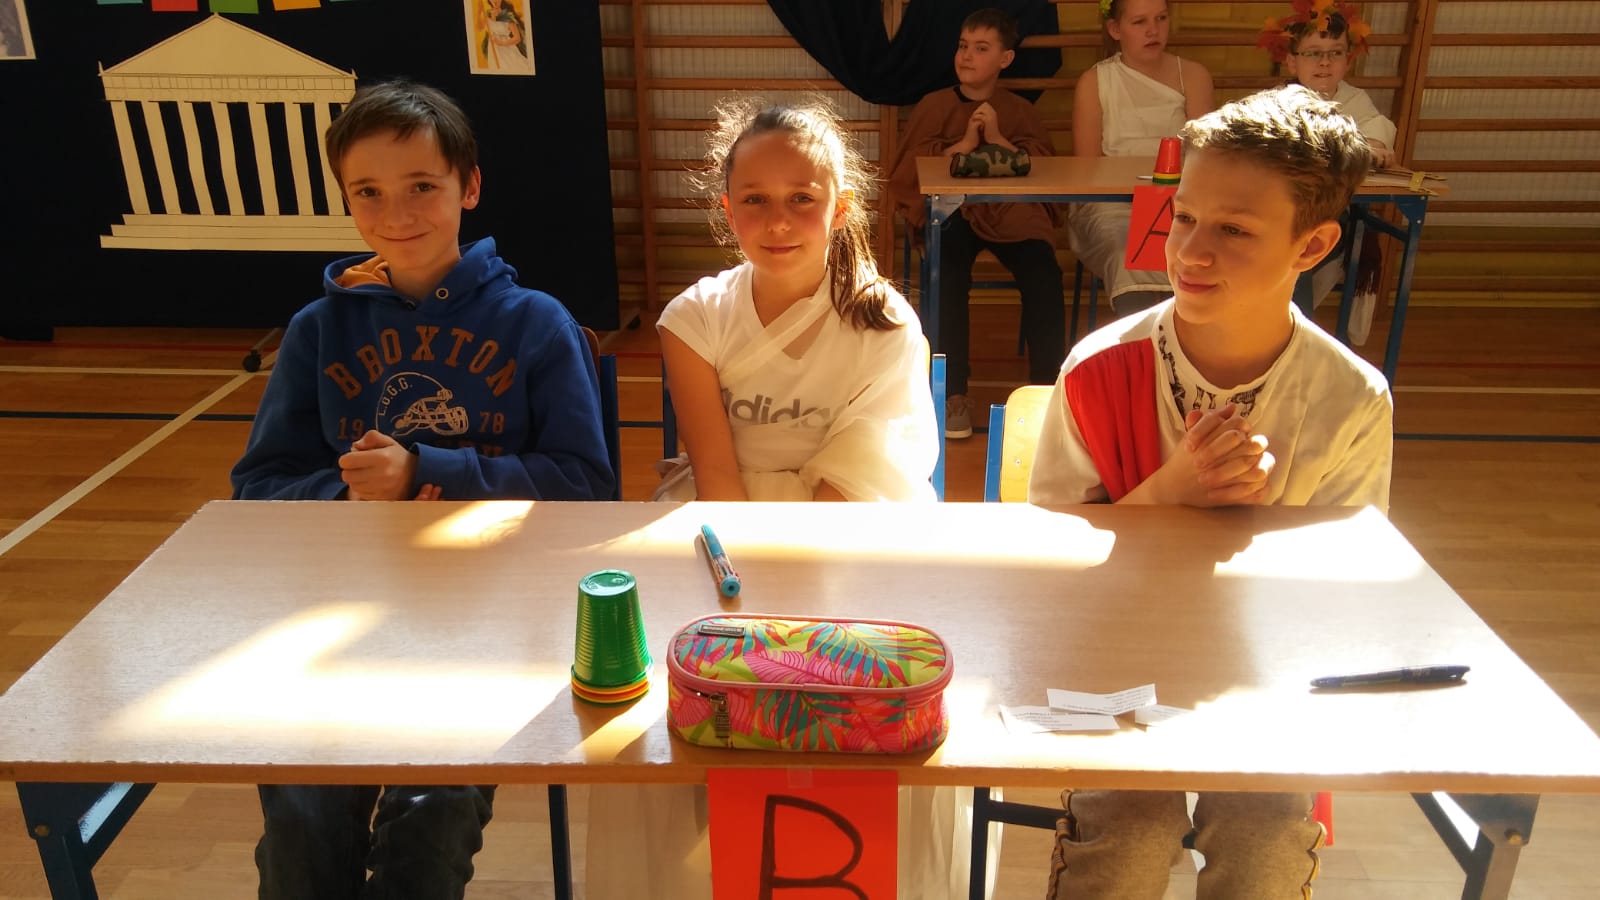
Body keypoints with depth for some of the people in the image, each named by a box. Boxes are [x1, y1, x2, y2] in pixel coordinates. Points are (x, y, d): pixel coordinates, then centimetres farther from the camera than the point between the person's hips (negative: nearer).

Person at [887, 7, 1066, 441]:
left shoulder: (1021, 111, 16)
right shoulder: (934, 105, 12)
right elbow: (906, 172, 2)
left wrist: (999, 140, -7)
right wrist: (962, 144, -9)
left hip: (1011, 211, 1)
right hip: (951, 211, -1)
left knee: (1044, 275, -29)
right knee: (948, 276, -35)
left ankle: (1046, 387, -17)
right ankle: (953, 392, -26)